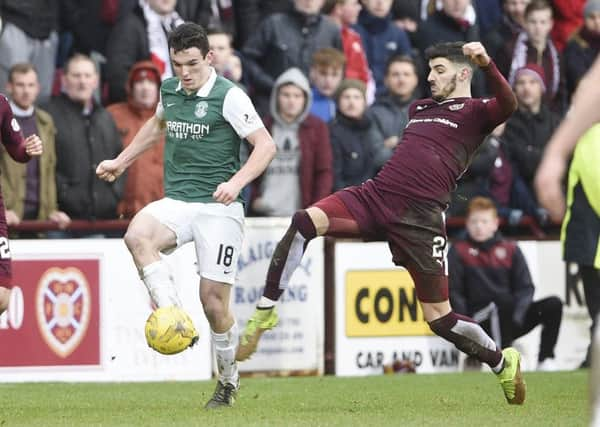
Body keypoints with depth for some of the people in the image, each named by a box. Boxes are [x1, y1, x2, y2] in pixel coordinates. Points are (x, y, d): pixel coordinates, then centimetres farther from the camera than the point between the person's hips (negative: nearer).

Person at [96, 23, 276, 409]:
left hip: (219, 207, -5)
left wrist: (237, 182, -25)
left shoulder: (228, 96, -8)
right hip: (176, 202, 5)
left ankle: (229, 381, 15)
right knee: (137, 235, -30)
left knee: (214, 297, -6)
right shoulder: (169, 90, 11)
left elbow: (266, 145, -11)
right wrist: (121, 162, 35)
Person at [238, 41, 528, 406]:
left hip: (419, 219, -5)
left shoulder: (474, 112, 4)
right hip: (374, 197, 6)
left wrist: (487, 65, -33)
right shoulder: (419, 108, 25)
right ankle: (265, 311, -13)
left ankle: (503, 363, 21)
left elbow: (508, 106, -19)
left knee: (439, 317, -4)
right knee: (305, 221, -21)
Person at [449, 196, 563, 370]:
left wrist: (517, 315, -13)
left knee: (554, 304, -18)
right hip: (480, 320, -4)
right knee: (502, 302, -37)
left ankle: (545, 359, -15)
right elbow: (454, 293, 0)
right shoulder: (459, 252, 7)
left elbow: (526, 287, 7)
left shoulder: (510, 250, 14)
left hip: (511, 319, 4)